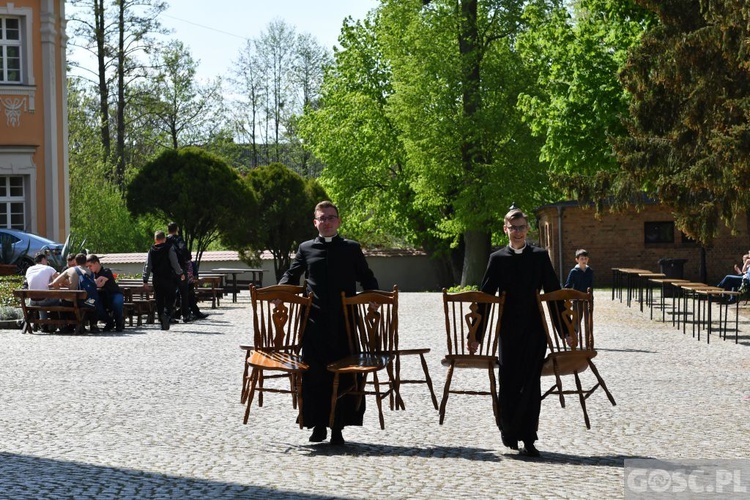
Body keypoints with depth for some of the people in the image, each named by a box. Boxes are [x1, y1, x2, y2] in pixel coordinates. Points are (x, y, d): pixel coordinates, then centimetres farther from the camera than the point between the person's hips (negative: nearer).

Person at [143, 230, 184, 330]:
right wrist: (180, 273, 4)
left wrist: (145, 280, 7)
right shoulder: (169, 248, -6)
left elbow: (147, 266, 4)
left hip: (157, 280, 3)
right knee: (169, 299, 3)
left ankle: (162, 322, 6)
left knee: (159, 301, 8)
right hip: (169, 279, -3)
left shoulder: (151, 250, 5)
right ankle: (166, 314, -25)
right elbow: (175, 263, -8)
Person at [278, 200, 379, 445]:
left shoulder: (352, 249, 10)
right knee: (314, 373, 1)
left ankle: (338, 427, 6)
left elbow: (367, 278, 12)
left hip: (344, 321, 0)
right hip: (315, 321, 1)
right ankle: (318, 425, 11)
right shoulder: (306, 249, 12)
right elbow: (291, 276, 17)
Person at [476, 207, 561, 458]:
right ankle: (508, 429, 21)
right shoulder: (498, 258, 5)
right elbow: (485, 296, 6)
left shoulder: (540, 256, 5)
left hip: (535, 330, 0)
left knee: (531, 385, -1)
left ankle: (528, 439, 5)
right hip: (509, 331, 0)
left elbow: (554, 293, 7)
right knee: (508, 383, -1)